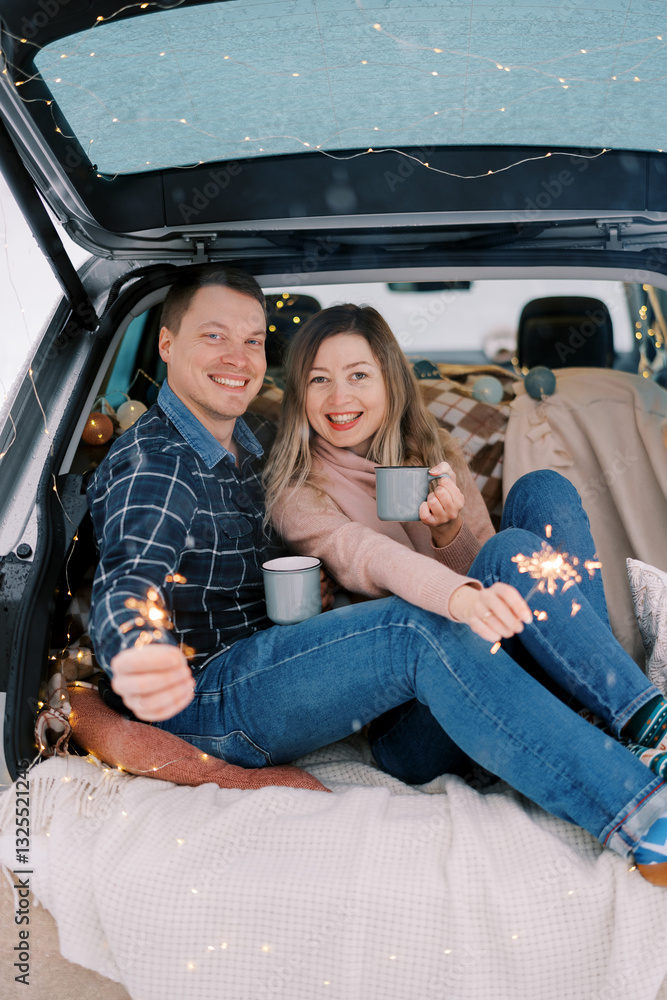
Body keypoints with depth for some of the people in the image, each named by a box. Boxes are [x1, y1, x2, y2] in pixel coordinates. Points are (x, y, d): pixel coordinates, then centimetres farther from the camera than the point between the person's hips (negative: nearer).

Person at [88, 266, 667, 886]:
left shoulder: (255, 441, 16)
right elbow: (128, 581, -27)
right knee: (414, 628, -36)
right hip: (205, 700, -7)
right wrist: (137, 653, -52)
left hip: (278, 659, 7)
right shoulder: (152, 460, -9)